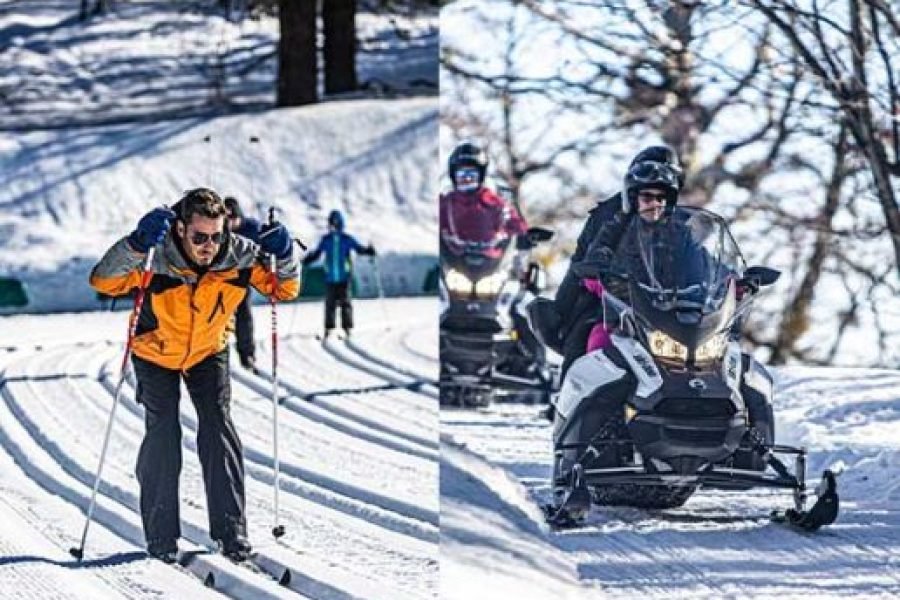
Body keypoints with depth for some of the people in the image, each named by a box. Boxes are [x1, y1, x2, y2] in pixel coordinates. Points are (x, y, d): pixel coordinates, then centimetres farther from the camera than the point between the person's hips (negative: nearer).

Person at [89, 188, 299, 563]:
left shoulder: (239, 256, -24)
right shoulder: (155, 258, -33)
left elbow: (284, 290, -11)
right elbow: (102, 281, -42)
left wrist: (284, 256, -32)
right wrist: (136, 245, -56)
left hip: (209, 352, 2)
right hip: (156, 353, -2)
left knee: (218, 428, -9)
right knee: (162, 434, -9)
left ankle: (231, 533, -4)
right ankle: (161, 539, 3)